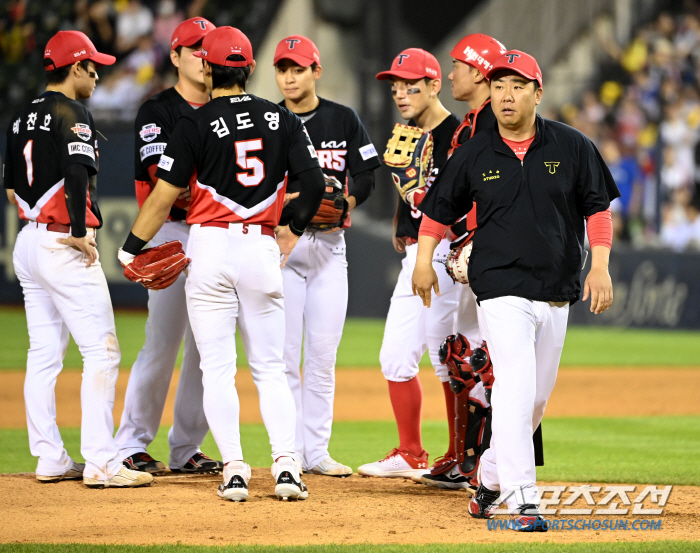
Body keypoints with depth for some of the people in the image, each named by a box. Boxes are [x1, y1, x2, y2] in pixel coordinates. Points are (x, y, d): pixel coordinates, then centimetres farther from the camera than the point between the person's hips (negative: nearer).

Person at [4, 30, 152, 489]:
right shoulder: (71, 113, -11)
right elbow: (77, 172, -26)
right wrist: (80, 231, -20)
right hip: (64, 246, -9)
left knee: (44, 356, 11)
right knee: (102, 352, -7)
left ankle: (50, 460, 13)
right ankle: (101, 464, -11)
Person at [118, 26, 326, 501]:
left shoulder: (197, 124, -5)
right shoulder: (282, 120, 5)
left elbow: (165, 194, -6)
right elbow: (315, 184, 2)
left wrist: (131, 248, 6)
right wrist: (294, 230, 20)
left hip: (210, 248, -3)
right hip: (262, 248, 3)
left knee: (218, 369, 3)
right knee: (270, 368, 10)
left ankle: (235, 469, -3)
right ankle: (286, 465, -4)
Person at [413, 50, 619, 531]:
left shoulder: (572, 147, 2)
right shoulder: (474, 155, 1)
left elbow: (598, 208, 6)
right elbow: (439, 207, 12)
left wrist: (600, 265, -4)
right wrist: (424, 259, 5)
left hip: (557, 292, 3)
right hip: (502, 289, -3)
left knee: (537, 397, 10)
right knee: (516, 386, -18)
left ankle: (492, 477, 29)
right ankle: (522, 498, -21)